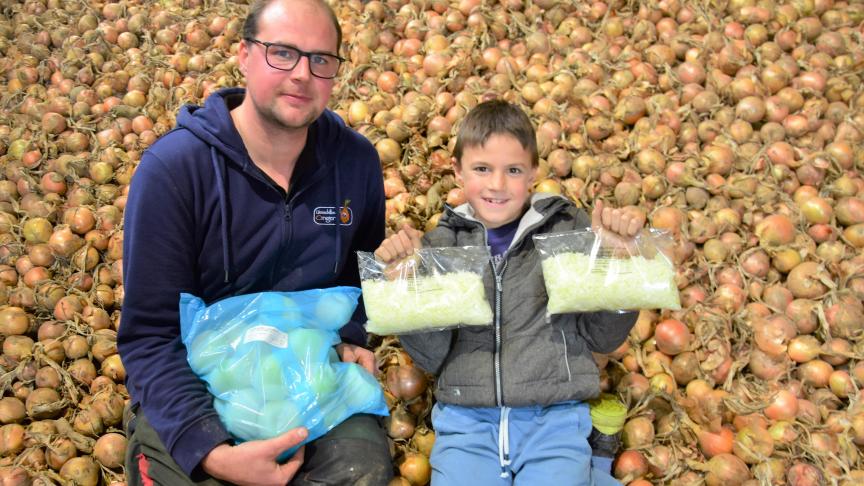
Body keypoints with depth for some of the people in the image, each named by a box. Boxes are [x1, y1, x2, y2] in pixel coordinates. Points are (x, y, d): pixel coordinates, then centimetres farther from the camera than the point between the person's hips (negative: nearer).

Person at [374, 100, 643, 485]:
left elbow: (602, 337, 5)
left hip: (554, 418, -1)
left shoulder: (569, 229, 3)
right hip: (466, 422, 1)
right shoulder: (442, 244, 5)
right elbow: (431, 356, 2)